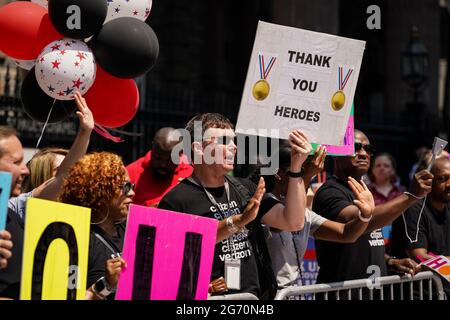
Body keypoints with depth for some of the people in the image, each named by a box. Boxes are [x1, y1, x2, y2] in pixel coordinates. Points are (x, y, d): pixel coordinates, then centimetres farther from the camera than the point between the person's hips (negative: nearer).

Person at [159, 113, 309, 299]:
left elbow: (293, 222, 8)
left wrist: (296, 168, -1)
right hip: (209, 297, -6)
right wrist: (237, 222, -18)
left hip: (256, 294, 6)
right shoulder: (176, 200, -2)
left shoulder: (245, 189, 16)